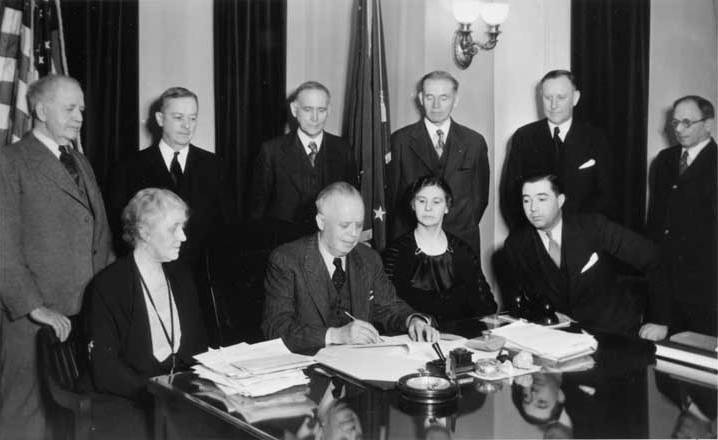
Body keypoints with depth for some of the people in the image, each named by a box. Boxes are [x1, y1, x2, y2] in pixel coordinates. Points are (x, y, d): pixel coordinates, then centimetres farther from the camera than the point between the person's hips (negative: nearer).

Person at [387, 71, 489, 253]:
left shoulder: (474, 142, 6)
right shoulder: (400, 140, 2)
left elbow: (481, 195, 11)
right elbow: (391, 192, 5)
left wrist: (467, 228, 3)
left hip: (461, 240, 1)